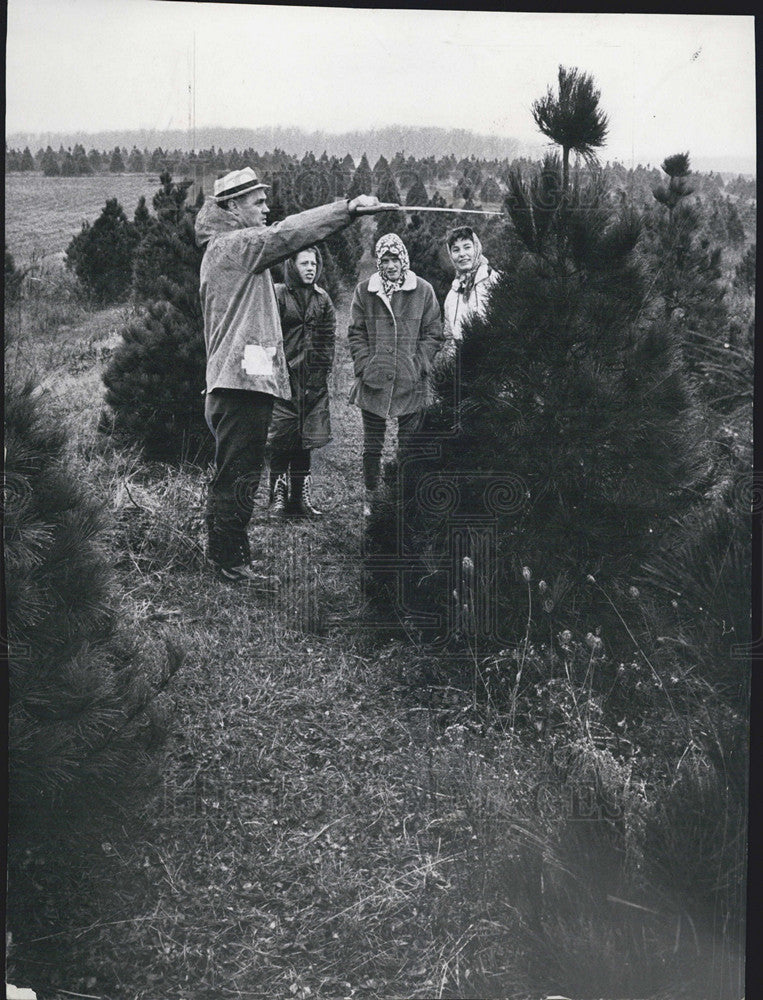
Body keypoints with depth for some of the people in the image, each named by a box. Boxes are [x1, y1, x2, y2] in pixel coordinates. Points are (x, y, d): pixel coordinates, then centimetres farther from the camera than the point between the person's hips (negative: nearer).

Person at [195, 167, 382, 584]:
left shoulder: (234, 249, 25)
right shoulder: (233, 245, -10)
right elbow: (286, 234, -18)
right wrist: (349, 207, -19)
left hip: (237, 381, 11)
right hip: (242, 380, -11)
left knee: (234, 473, 17)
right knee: (238, 474, -6)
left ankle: (226, 551, 26)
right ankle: (231, 562, 1)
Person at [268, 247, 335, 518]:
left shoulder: (322, 299, 14)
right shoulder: (277, 295, 0)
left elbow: (328, 338, 13)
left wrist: (323, 372, 3)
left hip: (313, 379, 4)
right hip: (283, 375, -4)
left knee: (305, 440, 6)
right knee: (282, 437, -6)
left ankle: (300, 497, 11)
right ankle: (278, 497, 1)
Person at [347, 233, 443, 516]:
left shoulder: (423, 291, 3)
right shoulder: (364, 291, 5)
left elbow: (433, 334, 4)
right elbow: (356, 333, 7)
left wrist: (418, 365, -7)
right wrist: (365, 365, -5)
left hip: (412, 384, -1)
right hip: (373, 382, 1)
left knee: (409, 444, 6)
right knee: (372, 444, 9)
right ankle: (371, 497, 20)